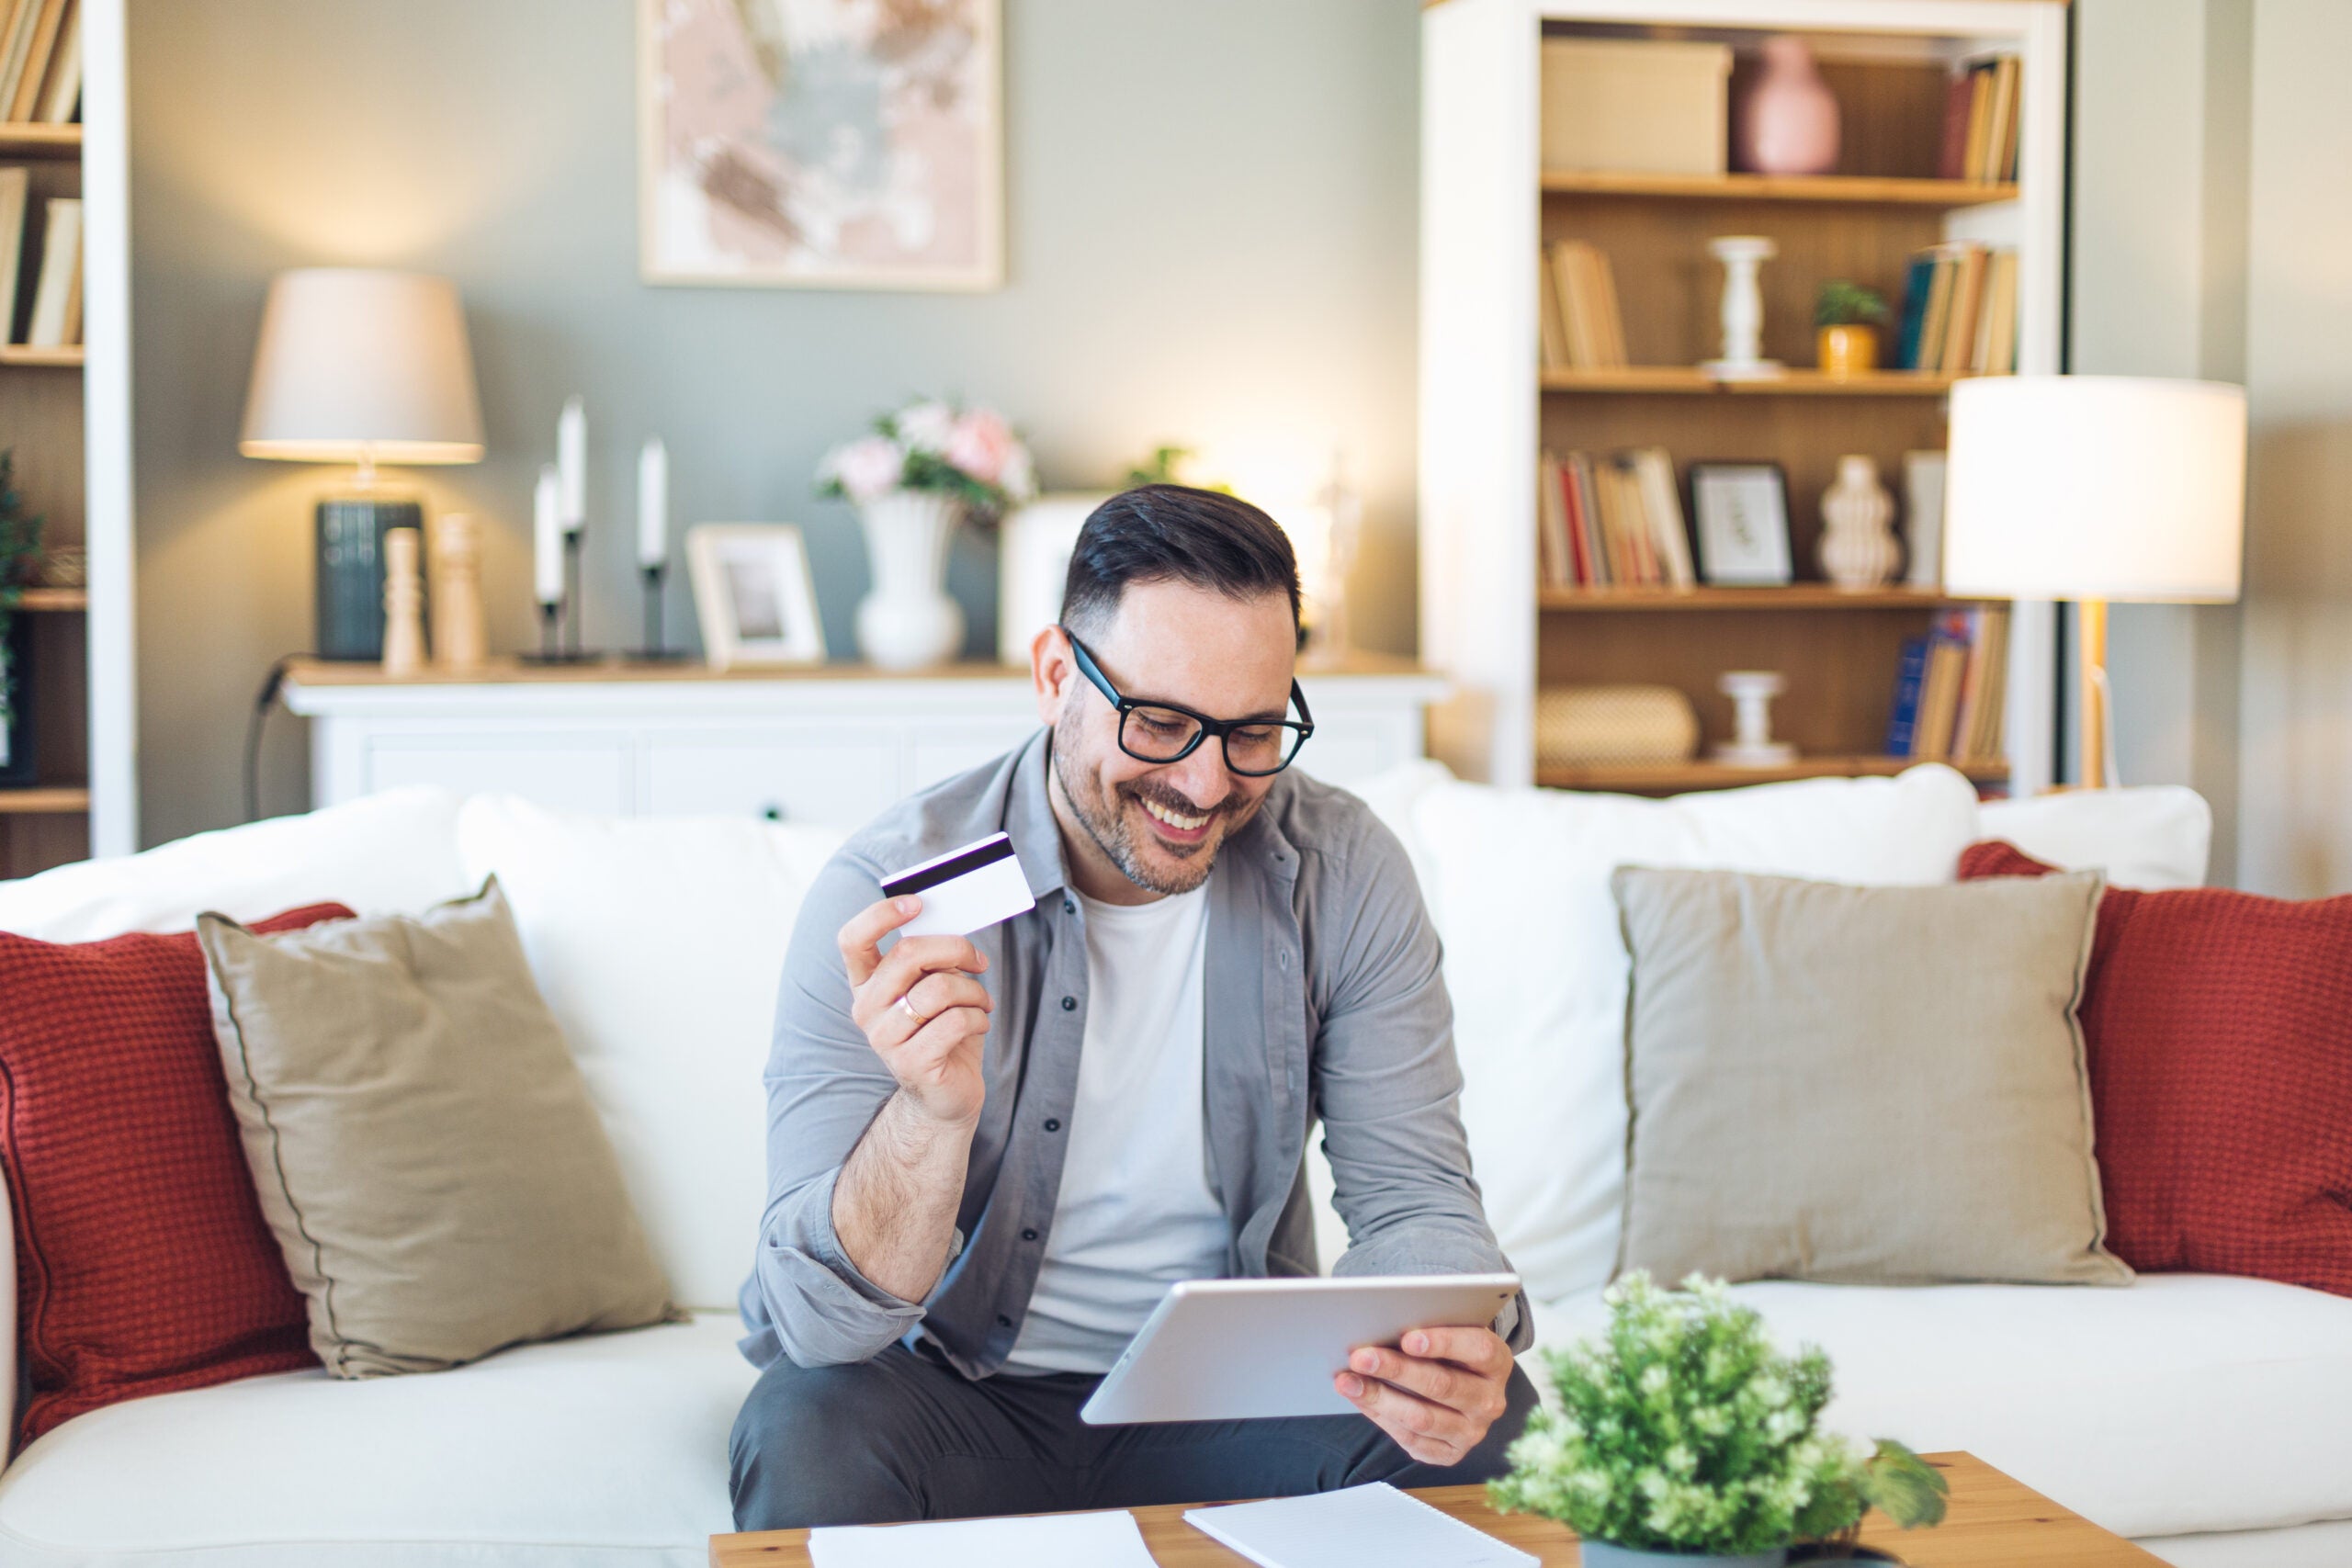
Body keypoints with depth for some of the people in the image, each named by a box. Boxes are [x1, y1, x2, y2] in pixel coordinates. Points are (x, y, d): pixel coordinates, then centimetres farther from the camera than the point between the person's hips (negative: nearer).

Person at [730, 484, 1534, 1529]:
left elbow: (1412, 1200, -7)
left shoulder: (1346, 874, -9)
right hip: (955, 1393, -1)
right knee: (806, 1436, -33)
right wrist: (934, 1114, -43)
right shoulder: (886, 902, -18)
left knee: (1485, 1420, -26)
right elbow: (813, 1320, -22)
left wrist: (1452, 1346, -32)